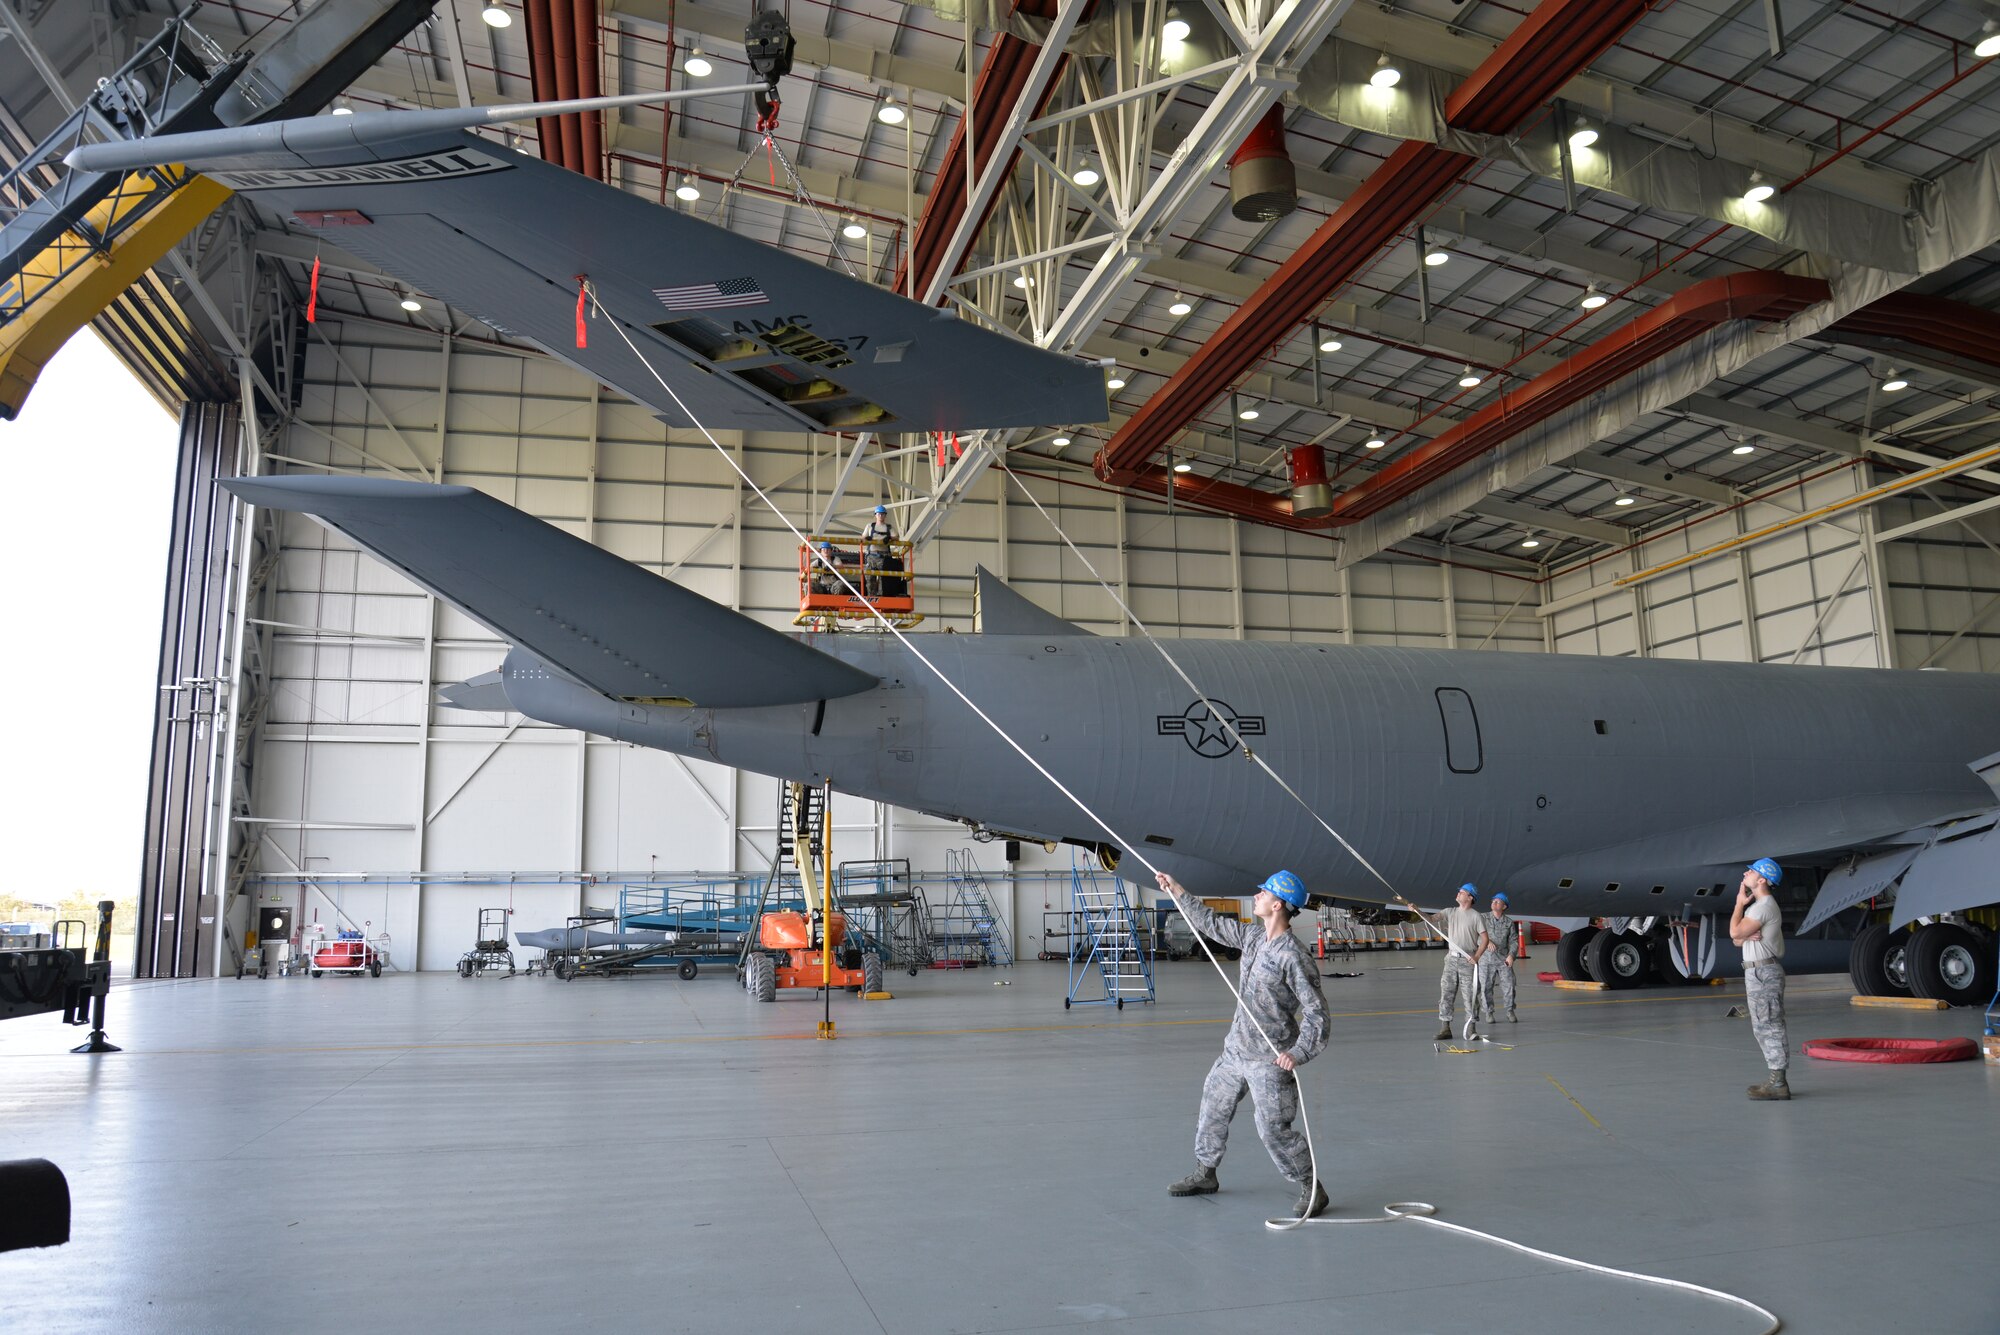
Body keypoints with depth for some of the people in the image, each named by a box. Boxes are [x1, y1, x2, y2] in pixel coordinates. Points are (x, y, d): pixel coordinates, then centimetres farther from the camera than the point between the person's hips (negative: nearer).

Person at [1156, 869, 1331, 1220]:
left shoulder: (1294, 957, -23)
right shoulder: (1253, 936, 1)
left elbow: (1316, 1012, -21)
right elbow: (1213, 924, 15)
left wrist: (1299, 1052, -31)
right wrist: (1177, 891, 18)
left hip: (1270, 1061, -8)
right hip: (1235, 1049, 9)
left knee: (1274, 1129, -6)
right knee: (1212, 1108, 19)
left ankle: (1312, 1190, 13)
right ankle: (1205, 1174, 38)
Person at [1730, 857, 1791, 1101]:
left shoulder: (1763, 906, -15)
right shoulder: (1757, 905, 18)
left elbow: (1734, 931, -18)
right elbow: (1736, 939, 17)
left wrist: (1740, 904, -5)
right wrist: (1746, 936, -7)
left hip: (1763, 972, -11)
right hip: (1757, 972, 11)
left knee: (1769, 1027, -8)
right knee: (1762, 1027, 15)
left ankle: (1779, 1085, -5)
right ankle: (1776, 1080, 20)